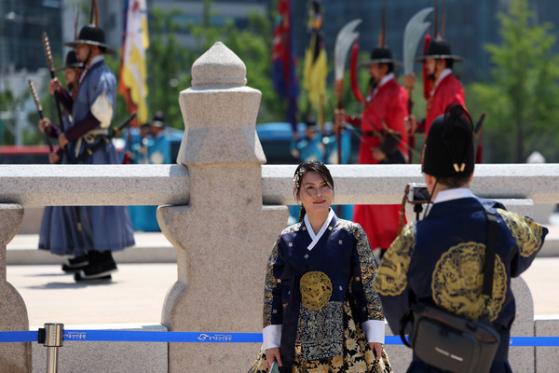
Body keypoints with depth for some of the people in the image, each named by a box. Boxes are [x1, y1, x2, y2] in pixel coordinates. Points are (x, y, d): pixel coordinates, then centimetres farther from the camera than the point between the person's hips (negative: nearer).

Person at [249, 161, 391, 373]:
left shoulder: (351, 234, 3)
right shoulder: (287, 239, 8)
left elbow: (369, 285, 2)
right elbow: (272, 290, 9)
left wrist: (375, 335, -3)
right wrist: (271, 341, 4)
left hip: (344, 337, -2)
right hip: (298, 341, 2)